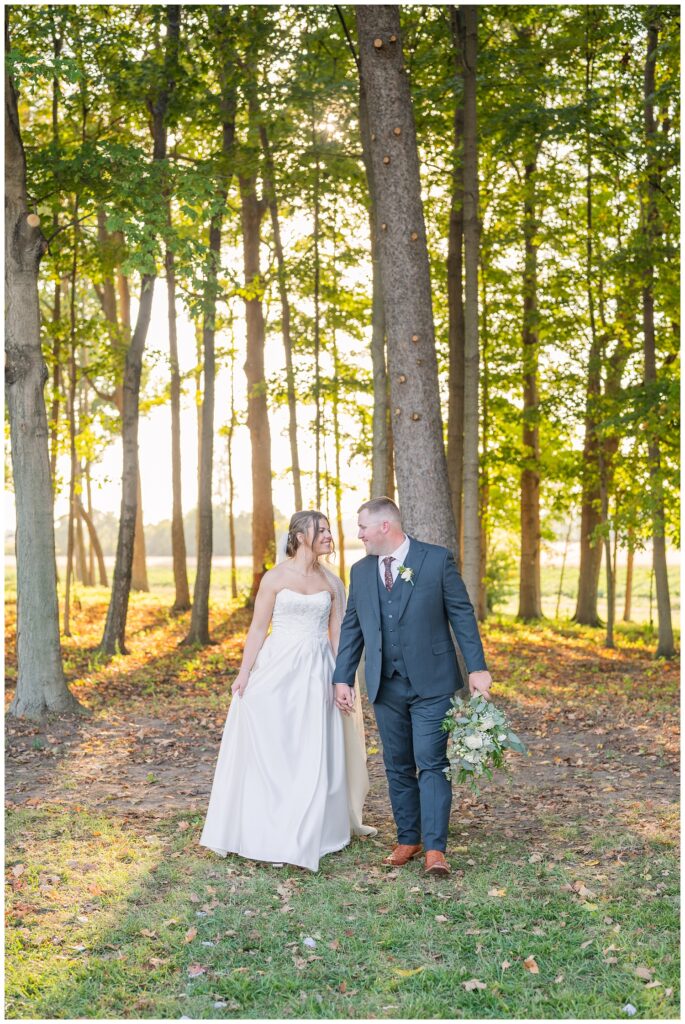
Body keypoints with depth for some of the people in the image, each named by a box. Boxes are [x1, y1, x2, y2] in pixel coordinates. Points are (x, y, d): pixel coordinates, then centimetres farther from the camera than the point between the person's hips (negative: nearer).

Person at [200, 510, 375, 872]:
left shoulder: (332, 582, 8)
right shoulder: (275, 577, -1)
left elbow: (338, 636, 8)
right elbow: (258, 628, -1)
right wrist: (244, 672, -8)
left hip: (316, 674, 3)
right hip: (277, 668, -3)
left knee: (313, 755, 4)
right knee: (267, 751, 1)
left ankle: (304, 836, 16)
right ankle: (262, 833, 13)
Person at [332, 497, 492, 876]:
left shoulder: (437, 560, -5)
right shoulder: (361, 571, 9)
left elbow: (462, 614, -3)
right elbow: (351, 628, 13)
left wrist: (477, 667, -8)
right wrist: (342, 678, 6)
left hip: (430, 682, -4)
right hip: (386, 686, 5)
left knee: (431, 763, -8)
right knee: (397, 766, 10)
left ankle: (435, 849, -6)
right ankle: (408, 839, 21)